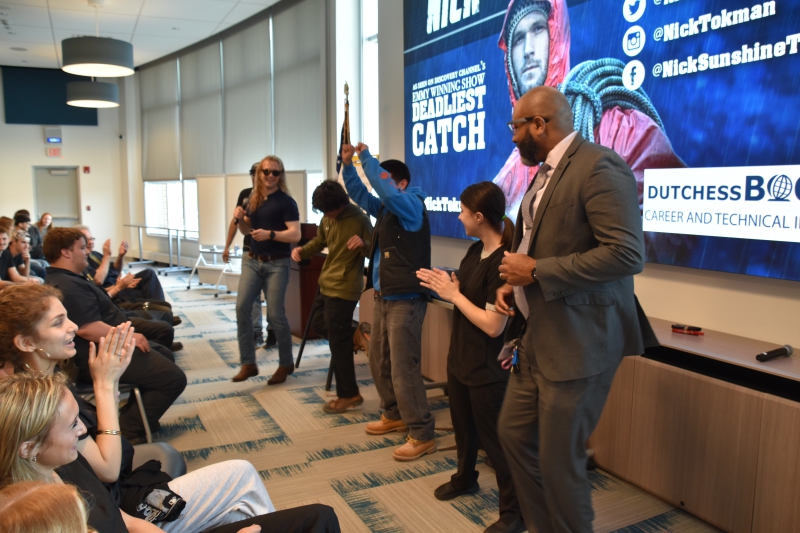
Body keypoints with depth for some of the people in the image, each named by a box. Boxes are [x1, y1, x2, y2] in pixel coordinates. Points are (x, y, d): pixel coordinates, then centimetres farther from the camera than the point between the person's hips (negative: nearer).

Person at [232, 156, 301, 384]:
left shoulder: (286, 202, -8)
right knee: (242, 307, -6)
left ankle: (286, 364, 15)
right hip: (253, 261, 6)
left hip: (276, 265, -5)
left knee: (275, 314, -3)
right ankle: (248, 363, 4)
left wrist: (270, 234, -31)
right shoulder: (254, 199, 10)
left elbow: (295, 234, -17)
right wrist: (240, 218, -1)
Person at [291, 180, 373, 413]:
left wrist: (363, 244, -37)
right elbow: (319, 241, 21)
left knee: (338, 342, -2)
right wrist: (302, 250, 0)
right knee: (318, 323, 21)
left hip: (344, 288, -8)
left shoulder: (359, 219, -17)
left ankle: (348, 395, 10)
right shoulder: (327, 219, 5)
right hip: (326, 284, 8)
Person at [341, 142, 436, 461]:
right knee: (379, 362, 18)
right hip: (383, 298, 10)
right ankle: (394, 416, 34)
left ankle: (422, 435, 1)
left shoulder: (412, 206, -10)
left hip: (406, 300, -10)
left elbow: (387, 190, -29)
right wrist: (347, 165, 6)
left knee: (403, 369, -8)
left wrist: (365, 157, -20)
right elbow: (360, 194, 22)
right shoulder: (385, 209, 14)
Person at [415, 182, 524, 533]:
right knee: (463, 426, 25)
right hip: (460, 357, 9)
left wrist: (454, 295, -18)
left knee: (494, 437, 5)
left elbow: (493, 325, -26)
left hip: (487, 367, -9)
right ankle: (465, 479, 48)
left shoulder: (503, 261, -25)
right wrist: (442, 283, -5)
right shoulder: (475, 250, 3)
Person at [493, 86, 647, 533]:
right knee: (514, 432, 17)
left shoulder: (599, 166, -16)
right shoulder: (547, 172, 14)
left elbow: (627, 254, -25)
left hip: (578, 341, -9)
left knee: (559, 458, 2)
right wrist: (513, 284, 7)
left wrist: (536, 272, -20)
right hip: (538, 336, 10)